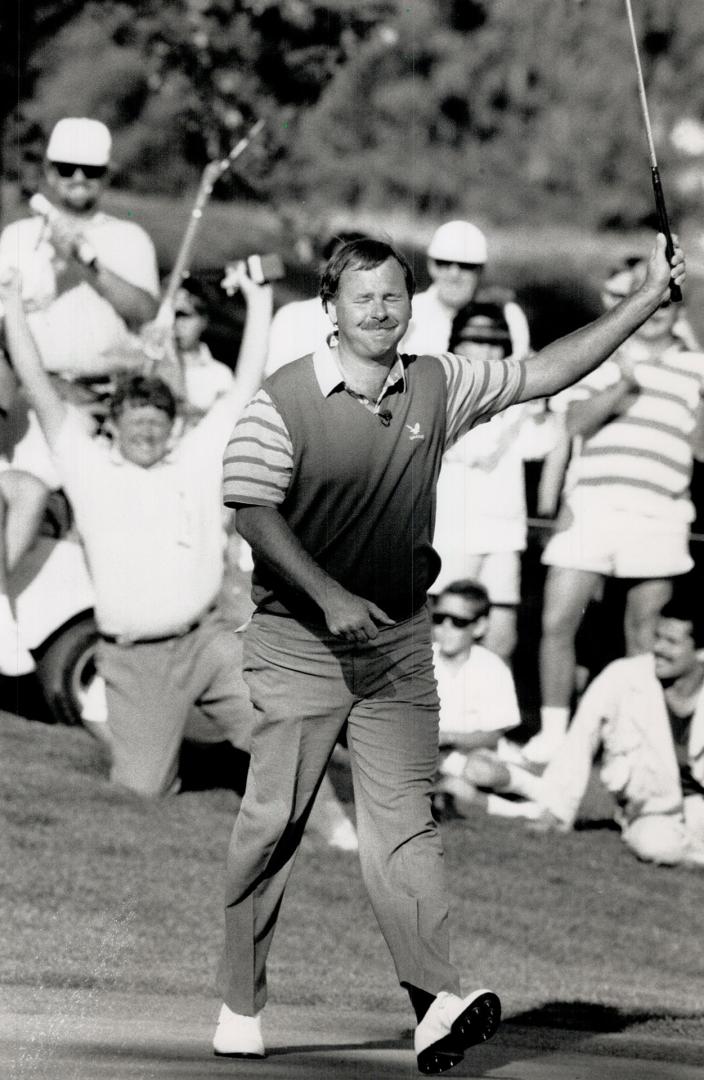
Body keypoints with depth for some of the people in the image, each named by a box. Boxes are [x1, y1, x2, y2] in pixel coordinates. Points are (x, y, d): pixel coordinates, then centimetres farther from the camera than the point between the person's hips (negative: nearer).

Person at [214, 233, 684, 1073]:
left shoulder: (438, 387, 6)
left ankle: (436, 1001, -18)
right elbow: (254, 511, -13)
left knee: (403, 823, -5)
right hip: (300, 640, -3)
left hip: (399, 637, 3)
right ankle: (240, 1003, 10)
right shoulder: (283, 402, -8)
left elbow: (547, 373, 11)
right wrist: (330, 597, -24)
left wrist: (648, 298, 8)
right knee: (273, 822, -2)